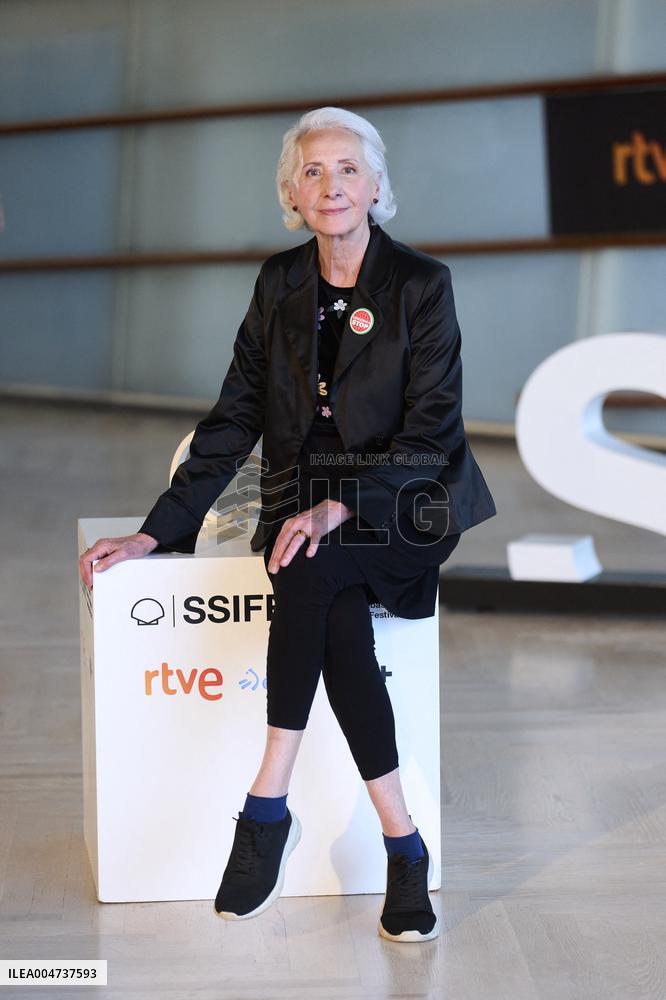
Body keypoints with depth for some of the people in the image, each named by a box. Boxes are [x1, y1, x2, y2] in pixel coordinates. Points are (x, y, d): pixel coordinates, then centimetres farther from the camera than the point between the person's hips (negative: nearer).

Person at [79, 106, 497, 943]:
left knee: (309, 570, -36)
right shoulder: (280, 283, 6)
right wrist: (158, 531, -3)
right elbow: (234, 420, 5)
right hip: (302, 501, 3)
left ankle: (268, 806, -29)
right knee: (336, 621, -31)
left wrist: (342, 508, -24)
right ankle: (403, 845, -25)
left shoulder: (421, 284, -6)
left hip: (403, 508, -3)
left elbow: (432, 432, -11)